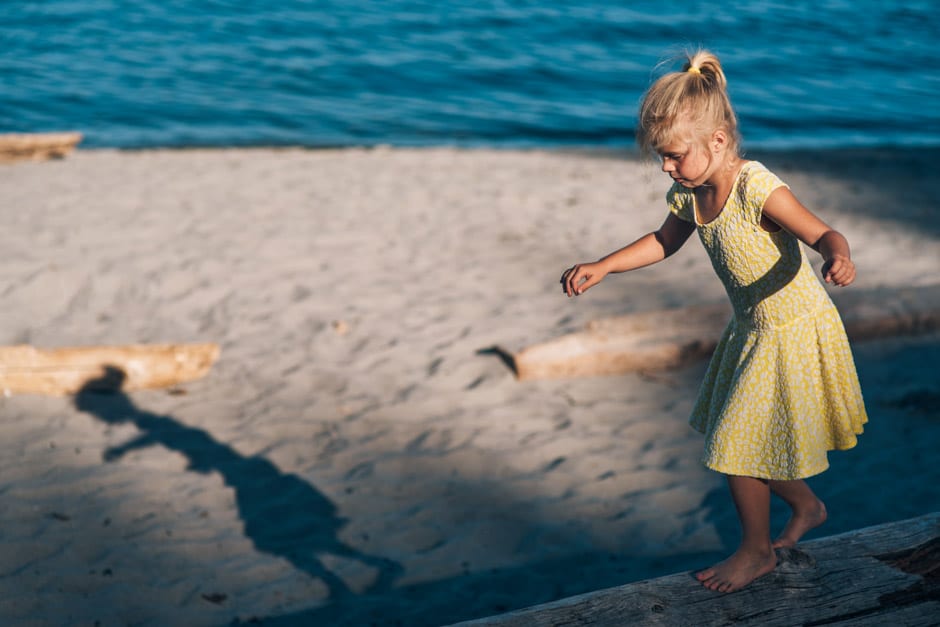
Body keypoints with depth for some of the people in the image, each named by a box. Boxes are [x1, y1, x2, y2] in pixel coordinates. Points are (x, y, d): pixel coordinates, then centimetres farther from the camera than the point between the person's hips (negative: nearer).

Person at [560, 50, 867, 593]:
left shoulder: (758, 189, -27)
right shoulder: (688, 194, -4)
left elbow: (824, 234, -31)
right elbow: (664, 242, 15)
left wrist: (839, 258, -54)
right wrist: (601, 268, 9)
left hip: (794, 330, -8)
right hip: (753, 329, 8)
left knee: (738, 446, -1)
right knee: (741, 440, 19)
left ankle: (757, 551, 22)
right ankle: (808, 507, 43)